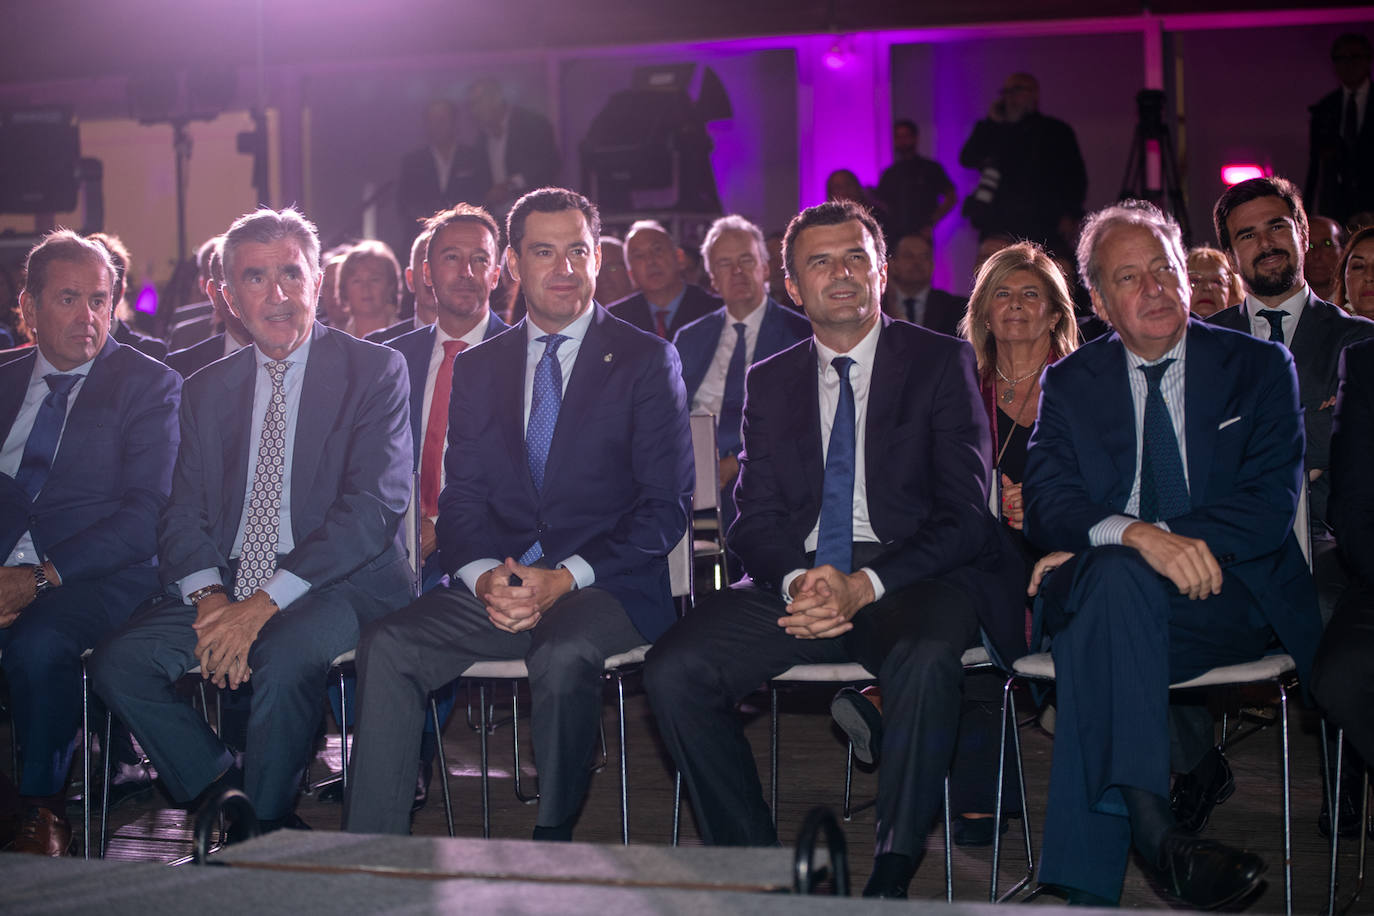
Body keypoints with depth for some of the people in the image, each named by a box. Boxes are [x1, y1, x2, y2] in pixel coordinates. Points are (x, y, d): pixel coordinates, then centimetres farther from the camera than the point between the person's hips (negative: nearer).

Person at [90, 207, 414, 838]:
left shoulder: (374, 371, -1)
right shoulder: (207, 390, 15)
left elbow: (374, 506, -12)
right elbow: (183, 515, 9)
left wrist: (265, 603, -19)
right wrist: (209, 596, -14)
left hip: (341, 583, -5)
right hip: (226, 589, 5)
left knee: (282, 655, -35)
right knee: (118, 663, -17)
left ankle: (262, 831, -12)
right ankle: (227, 797, -2)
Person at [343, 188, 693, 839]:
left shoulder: (648, 361, 4)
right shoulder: (478, 368, 16)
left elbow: (666, 506, -2)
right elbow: (460, 497, 11)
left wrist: (565, 578, -15)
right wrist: (484, 576, -12)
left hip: (607, 586, -4)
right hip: (495, 584, 4)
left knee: (562, 656, -36)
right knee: (386, 645, -22)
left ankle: (553, 850, -19)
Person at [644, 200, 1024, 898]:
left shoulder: (942, 362, 5)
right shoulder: (771, 381, 16)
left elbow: (964, 515, -3)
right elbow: (755, 518, 9)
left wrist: (863, 585, -19)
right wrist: (797, 581, -15)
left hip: (910, 579, -3)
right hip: (798, 584, 4)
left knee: (924, 660, -38)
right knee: (673, 669, -20)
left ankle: (892, 878, -25)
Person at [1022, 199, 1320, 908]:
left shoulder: (1260, 367, 10)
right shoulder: (1068, 383, 14)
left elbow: (1271, 502, -5)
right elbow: (1046, 503, -2)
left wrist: (1135, 544, -17)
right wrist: (1136, 537, -27)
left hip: (1229, 598, -1)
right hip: (1105, 585, 2)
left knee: (1098, 635, -36)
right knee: (1118, 576, -38)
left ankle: (1087, 881, -39)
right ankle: (1152, 831, -47)